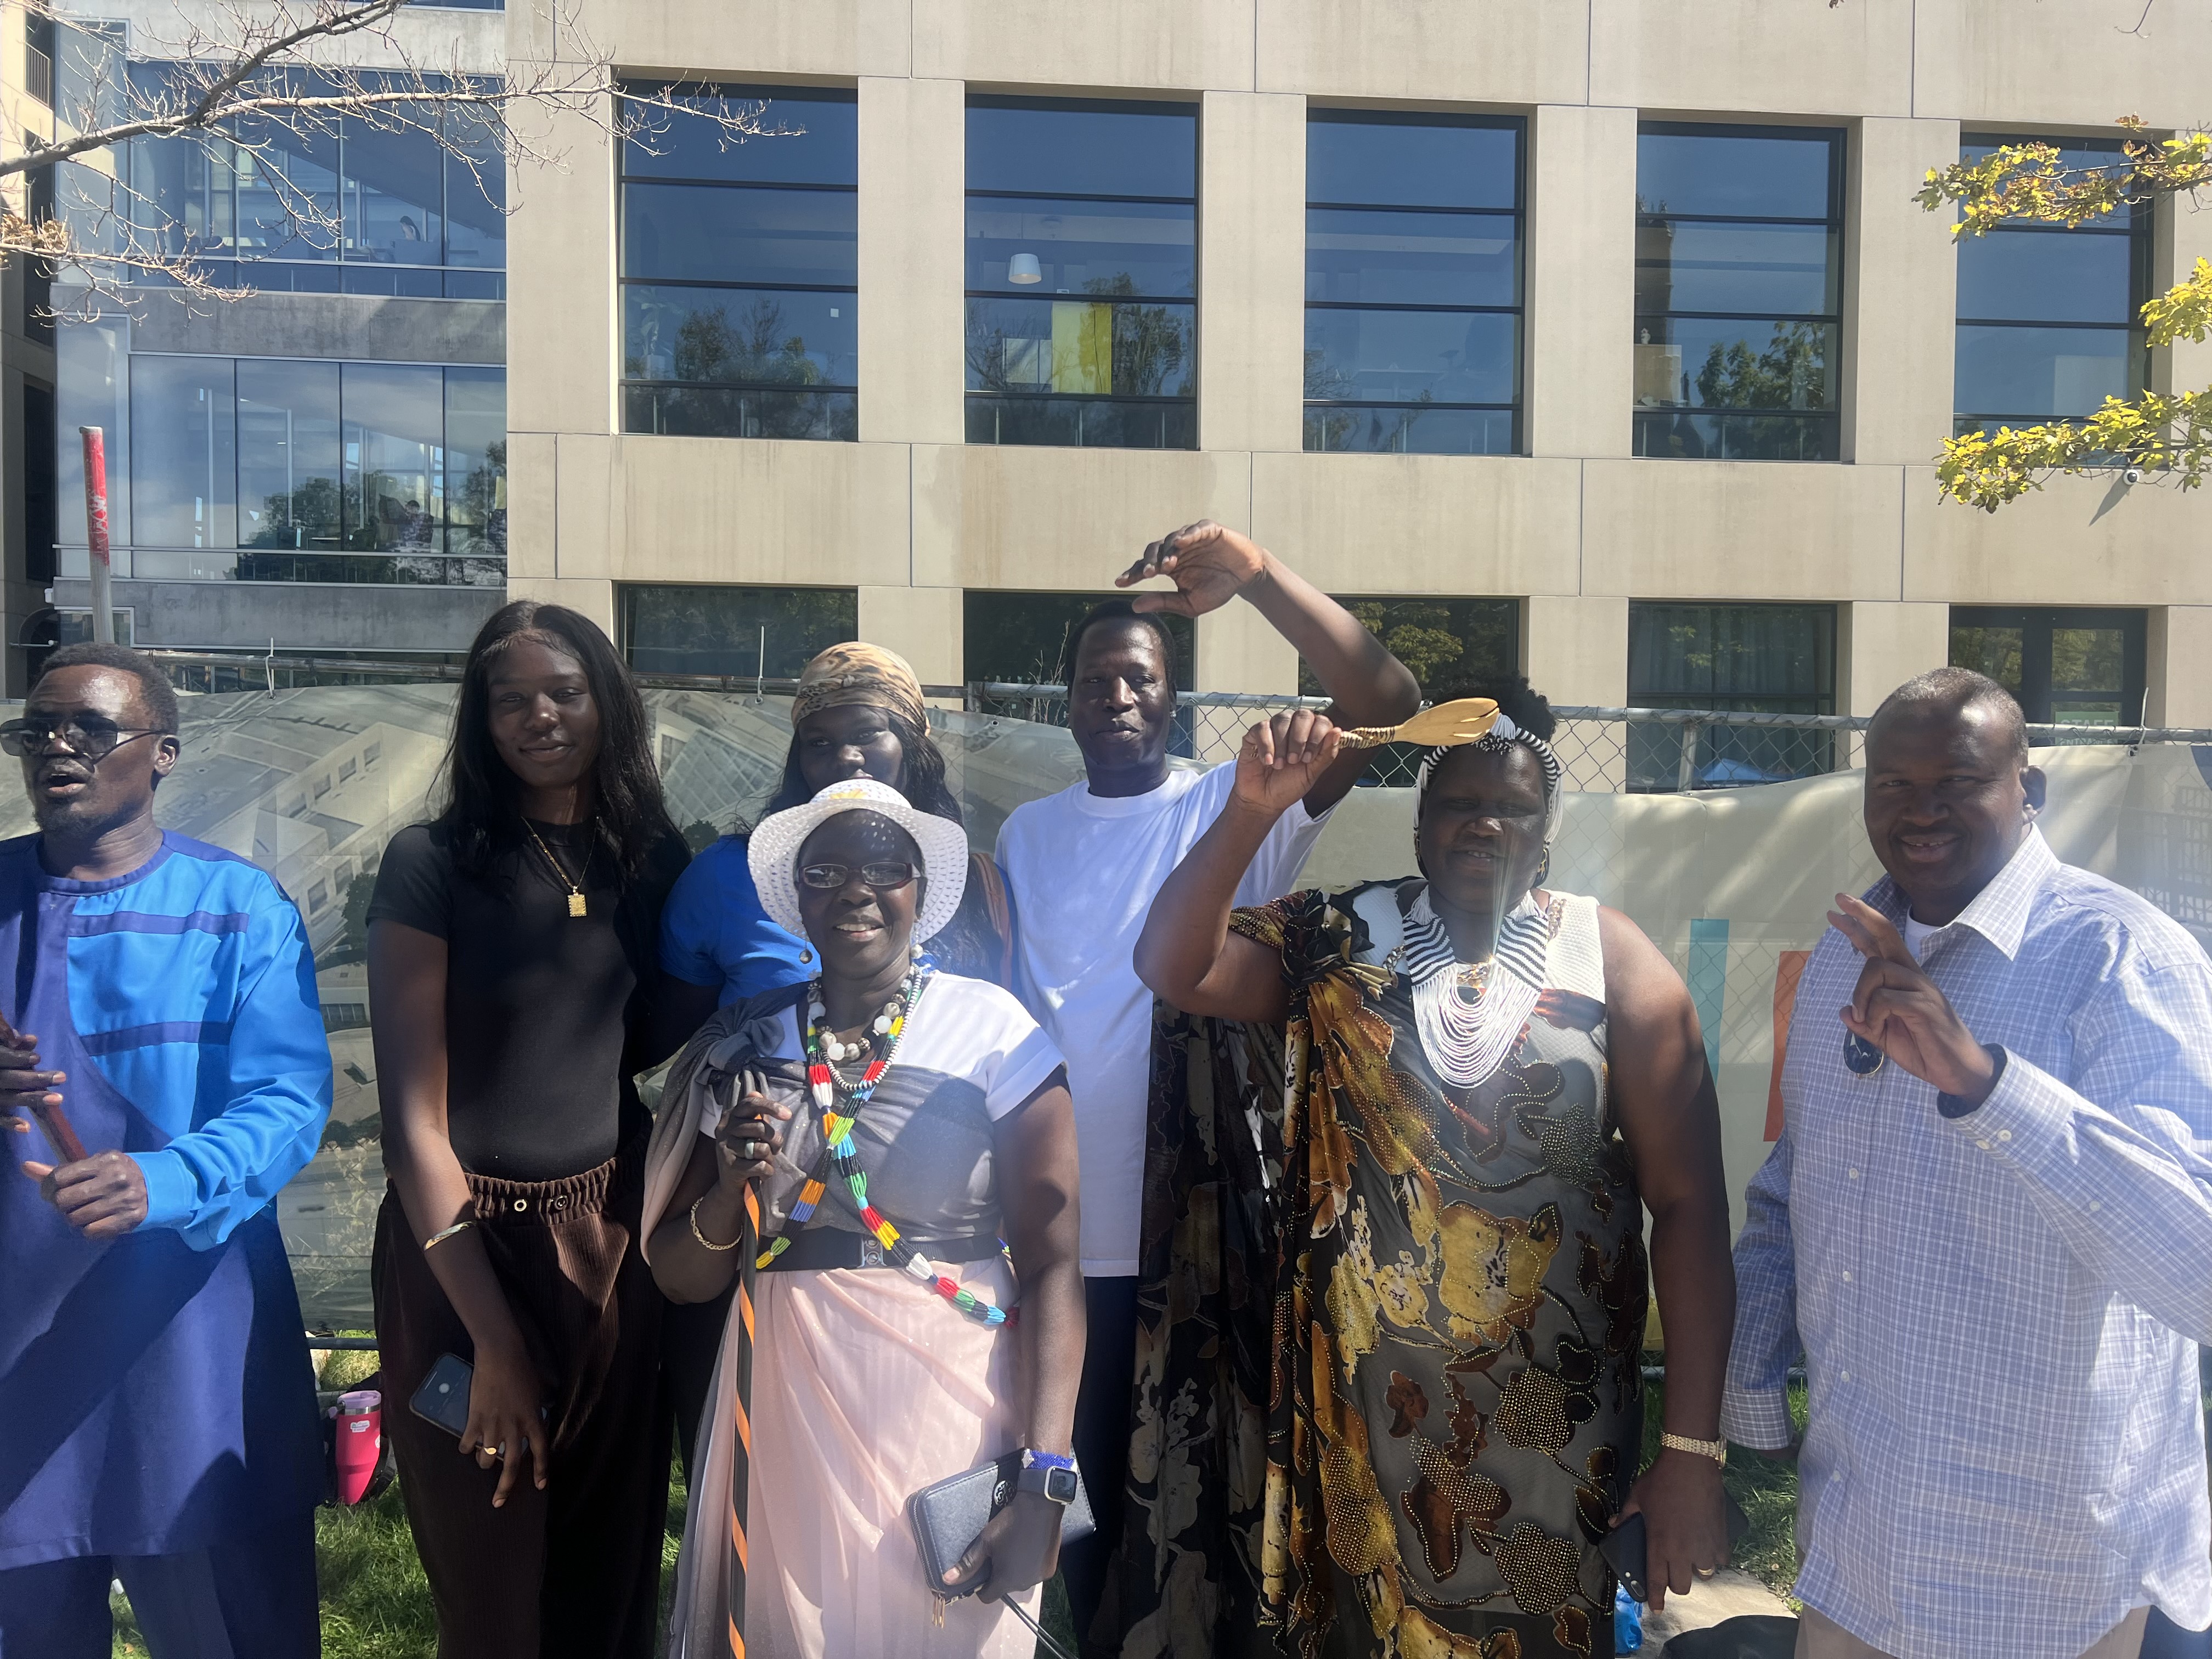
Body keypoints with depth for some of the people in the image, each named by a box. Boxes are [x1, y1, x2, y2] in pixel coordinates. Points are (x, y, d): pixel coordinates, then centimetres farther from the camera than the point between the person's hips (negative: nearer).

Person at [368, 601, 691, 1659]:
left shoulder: (654, 858, 3)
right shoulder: (433, 864, -10)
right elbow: (414, 1114, -12)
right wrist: (494, 1337, -13)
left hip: (611, 1244, 4)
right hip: (467, 1251, -3)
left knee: (612, 1569, 16)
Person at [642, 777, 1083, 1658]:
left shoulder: (990, 1028, -9)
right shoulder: (744, 1046, 2)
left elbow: (1053, 1262, -10)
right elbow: (680, 1280, 6)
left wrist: (1042, 1477, -17)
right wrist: (730, 1196, -14)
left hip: (950, 1411, -2)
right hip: (788, 1413, 3)